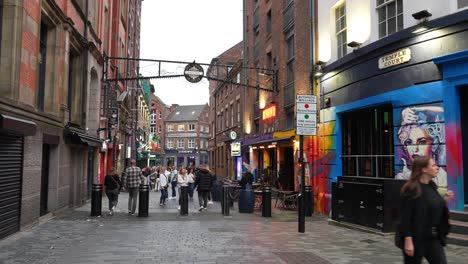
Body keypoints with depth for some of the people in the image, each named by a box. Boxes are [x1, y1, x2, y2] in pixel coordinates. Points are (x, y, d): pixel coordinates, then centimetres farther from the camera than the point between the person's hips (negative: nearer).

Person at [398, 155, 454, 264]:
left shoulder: (432, 186, 7)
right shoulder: (412, 189, -17)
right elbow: (405, 217, -19)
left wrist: (444, 200, 1)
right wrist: (408, 241, -22)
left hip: (434, 238, 7)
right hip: (416, 238, -7)